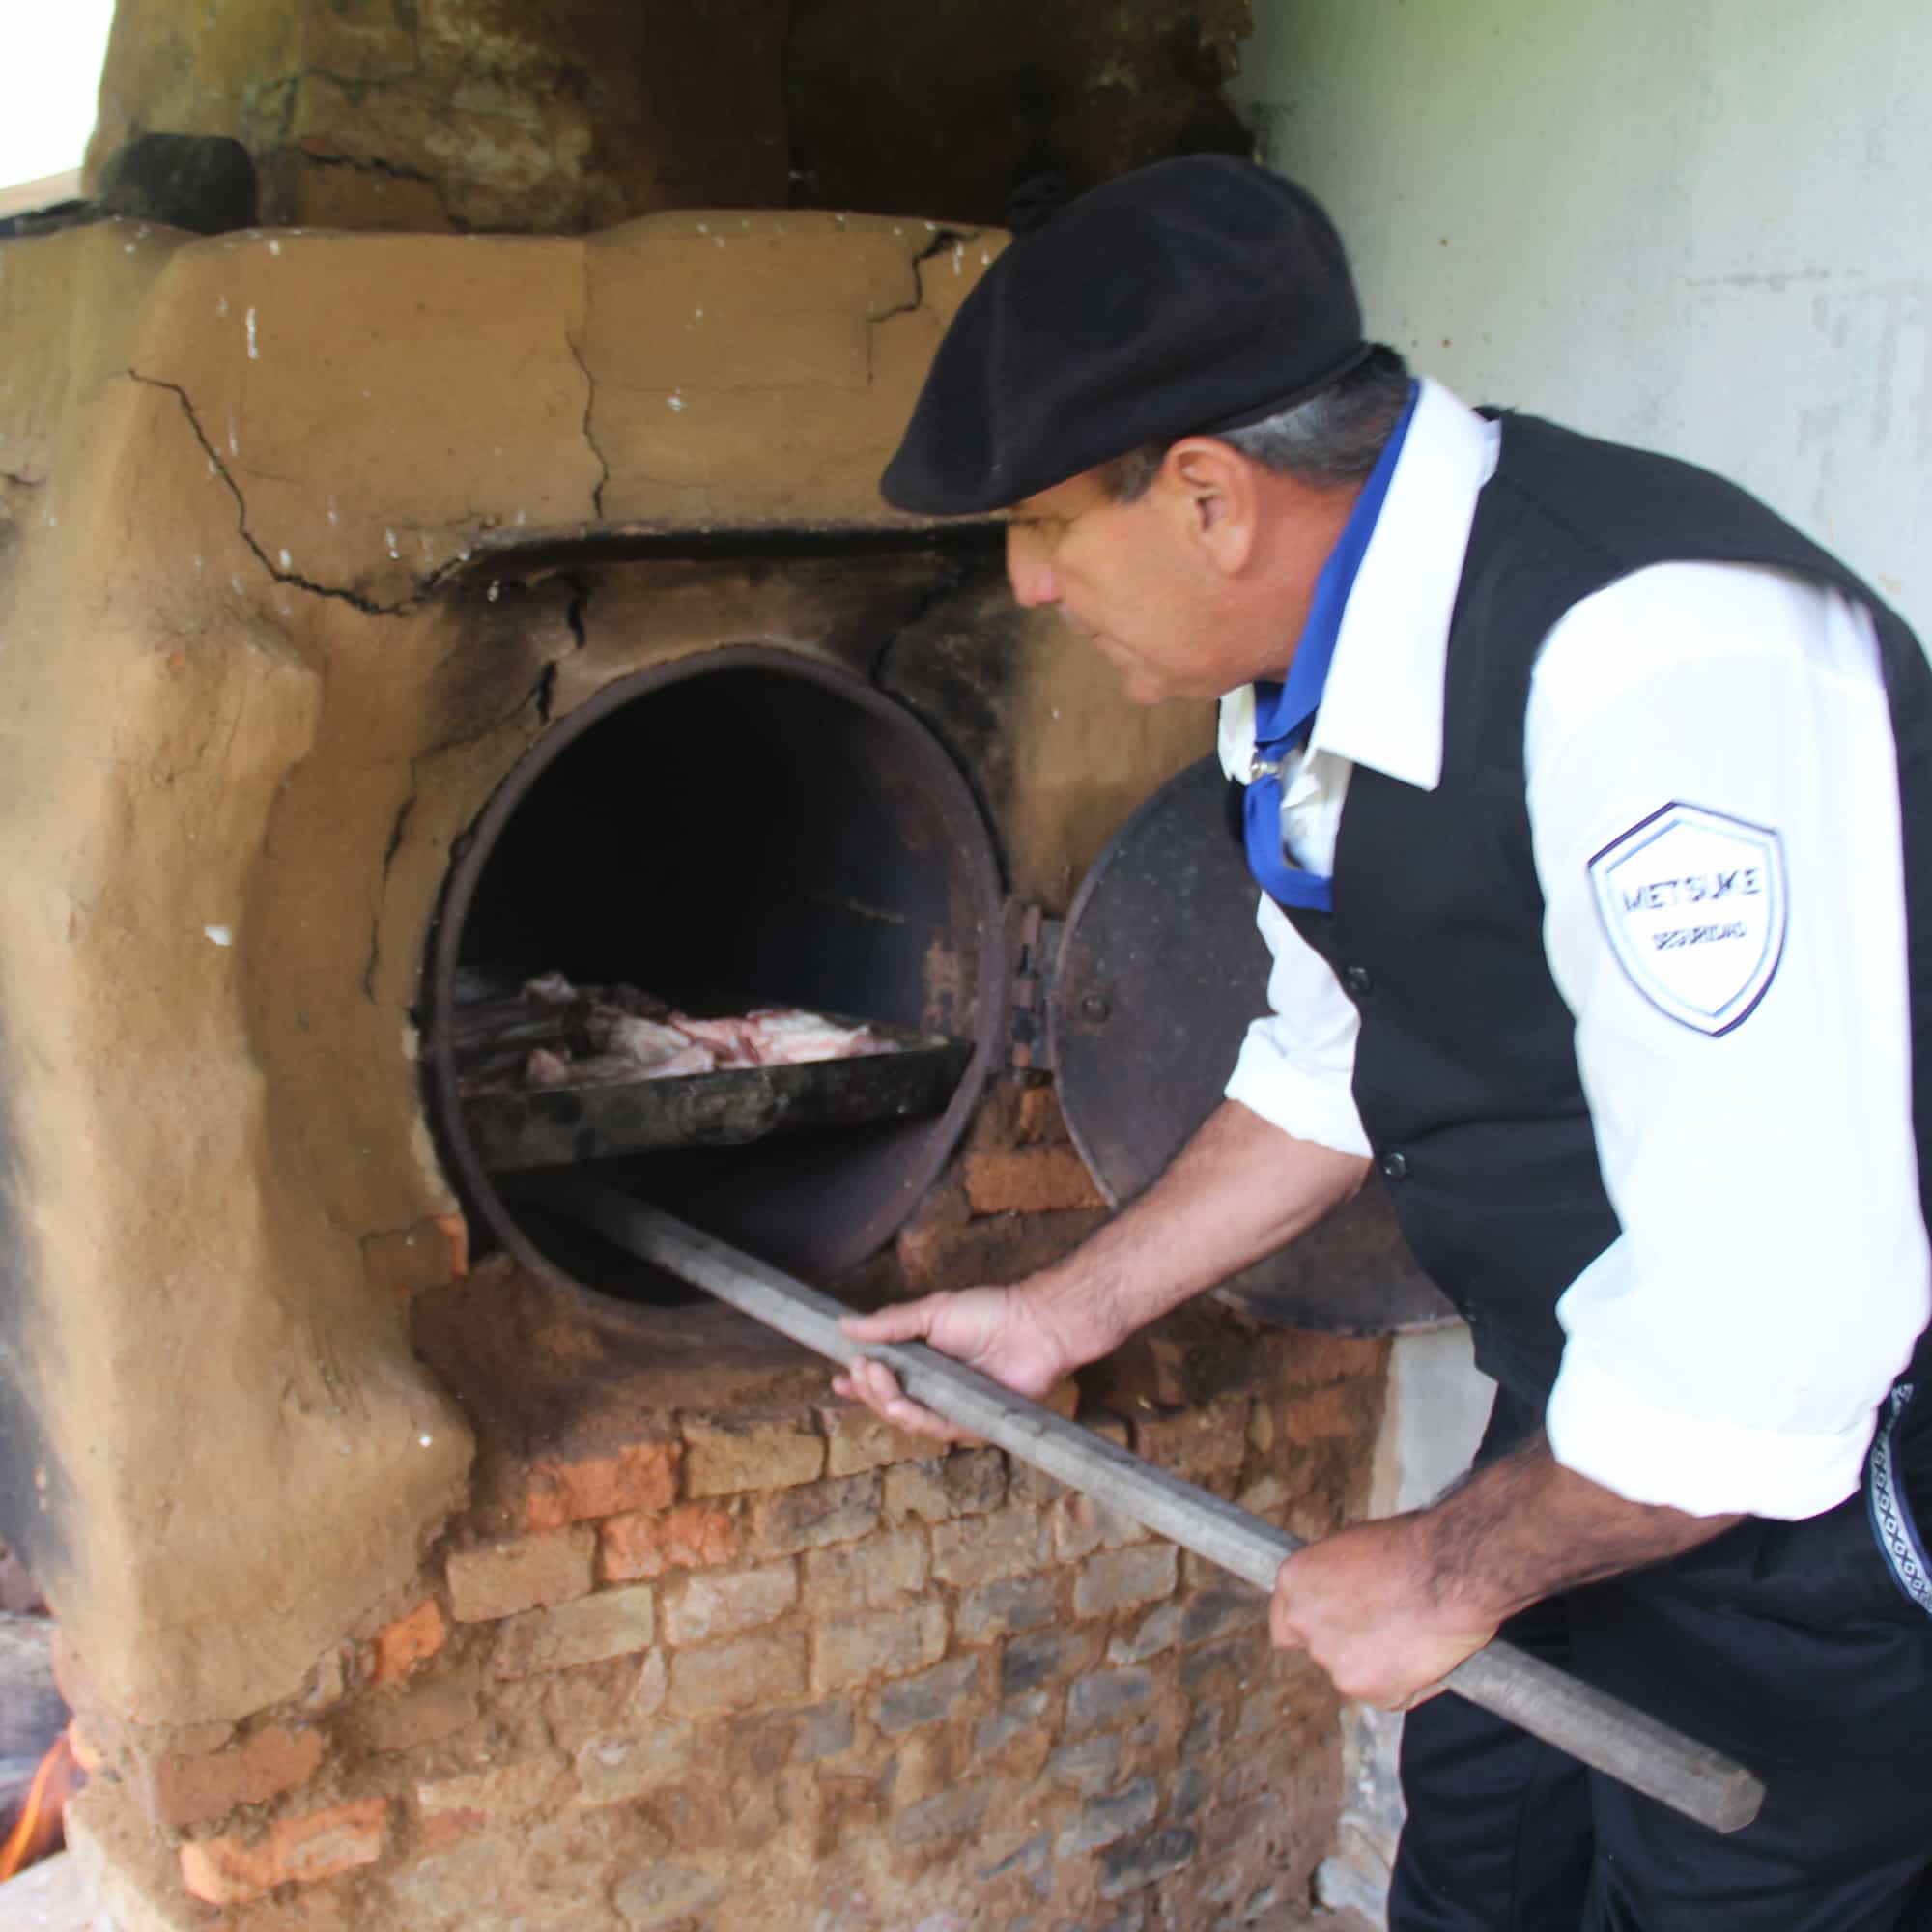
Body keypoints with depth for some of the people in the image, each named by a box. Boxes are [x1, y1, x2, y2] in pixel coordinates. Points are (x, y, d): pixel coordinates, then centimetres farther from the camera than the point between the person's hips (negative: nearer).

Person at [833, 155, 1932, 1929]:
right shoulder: (1320, 672, -3)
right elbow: (1334, 1074, 13)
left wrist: (1454, 1571, -19)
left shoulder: (1657, 654, -34)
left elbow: (1770, 1322, -35)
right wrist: (1061, 1316, 12)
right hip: (1603, 1424, 8)